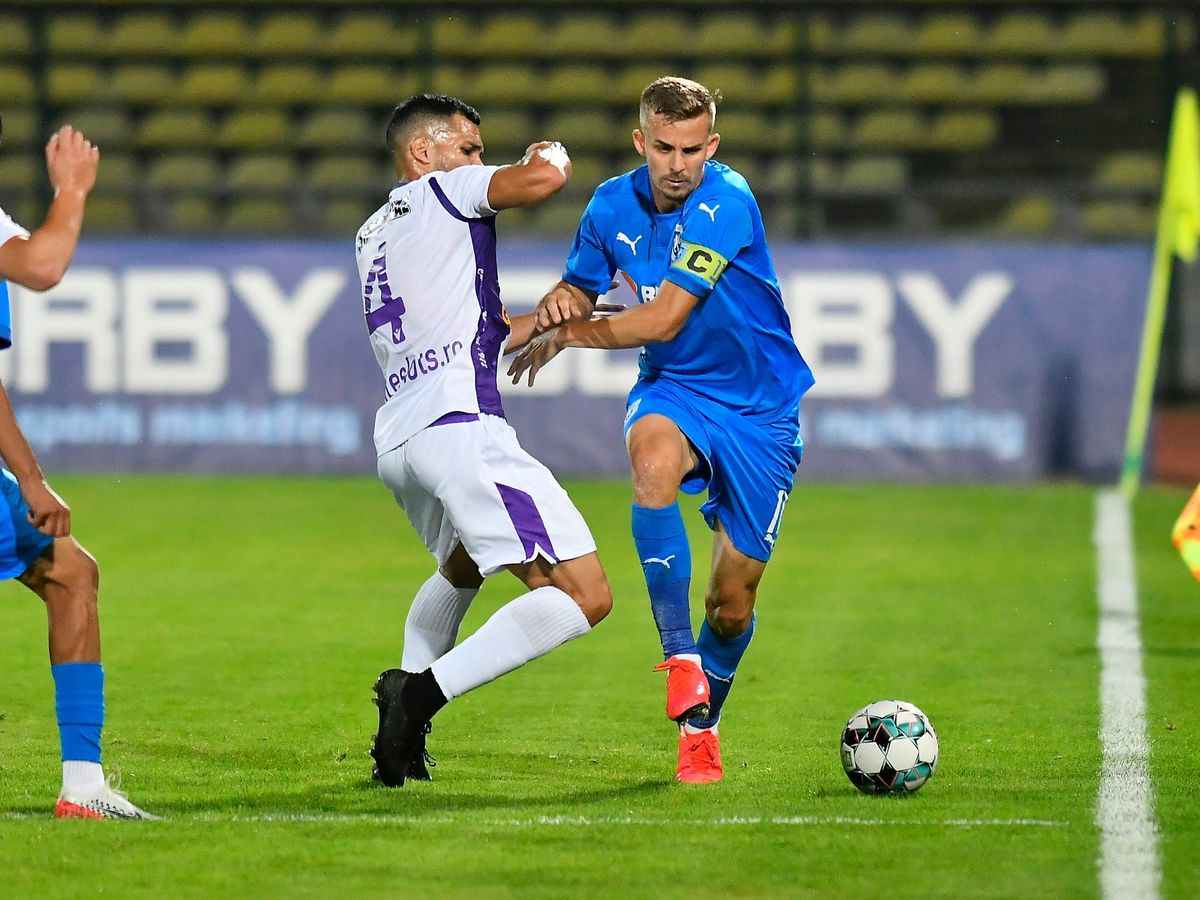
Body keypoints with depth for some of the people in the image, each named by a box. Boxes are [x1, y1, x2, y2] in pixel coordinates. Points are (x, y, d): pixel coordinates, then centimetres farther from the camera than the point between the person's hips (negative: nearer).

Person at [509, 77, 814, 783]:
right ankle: (679, 655, -33)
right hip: (673, 389, 3)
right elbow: (579, 289, 14)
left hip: (759, 408, -3)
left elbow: (663, 320, -23)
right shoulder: (613, 206, -4)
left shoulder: (726, 202, -22)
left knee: (733, 604, 1)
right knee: (653, 455, -36)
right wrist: (558, 304, -11)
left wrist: (565, 337, -11)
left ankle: (703, 722, 30)